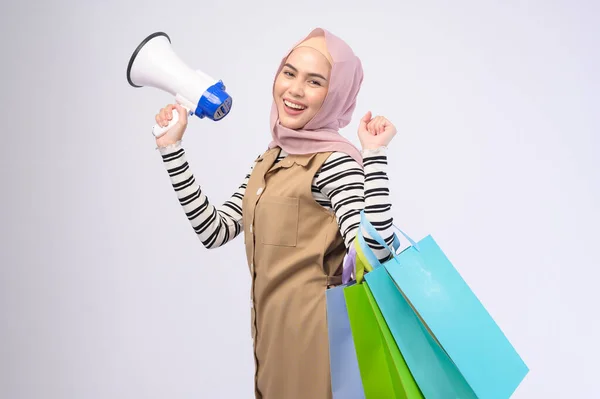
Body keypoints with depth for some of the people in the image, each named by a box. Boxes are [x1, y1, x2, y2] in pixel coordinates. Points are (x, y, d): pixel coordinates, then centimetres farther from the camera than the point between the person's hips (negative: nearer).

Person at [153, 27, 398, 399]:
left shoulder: (336, 161, -16)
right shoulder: (270, 159, 8)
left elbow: (375, 259, -27)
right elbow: (215, 232, 2)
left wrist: (375, 155, -30)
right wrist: (172, 147, 2)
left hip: (314, 336, -7)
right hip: (270, 330, 8)